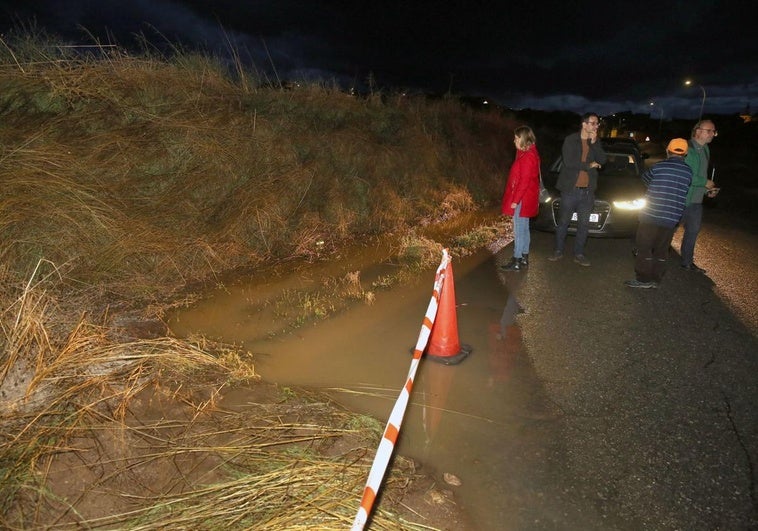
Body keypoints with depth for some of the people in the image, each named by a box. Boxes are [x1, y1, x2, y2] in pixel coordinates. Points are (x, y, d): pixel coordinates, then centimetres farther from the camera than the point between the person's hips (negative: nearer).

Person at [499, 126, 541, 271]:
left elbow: (524, 181, -22)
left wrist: (515, 200, -21)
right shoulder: (529, 154, 12)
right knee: (524, 229, 15)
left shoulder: (527, 157, -19)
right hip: (525, 198, 10)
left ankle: (517, 262, 0)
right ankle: (524, 257, 24)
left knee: (519, 230, -5)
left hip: (522, 199, -10)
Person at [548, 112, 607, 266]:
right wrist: (588, 165, -8)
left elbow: (602, 160, -3)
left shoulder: (595, 142, 10)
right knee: (563, 222, 5)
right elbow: (569, 162, -15)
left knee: (584, 224, 8)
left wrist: (594, 142, -11)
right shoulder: (571, 140, -4)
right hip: (570, 189, -4)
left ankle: (579, 254, 17)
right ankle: (558, 251, 18)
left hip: (588, 190, 4)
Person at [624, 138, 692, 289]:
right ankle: (656, 280, 17)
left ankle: (644, 279, 3)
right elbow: (684, 191, 15)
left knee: (644, 248, 3)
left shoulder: (659, 166, -6)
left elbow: (645, 178, 12)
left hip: (651, 216, -4)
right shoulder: (689, 171, 4)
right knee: (661, 250, 12)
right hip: (671, 219, 4)